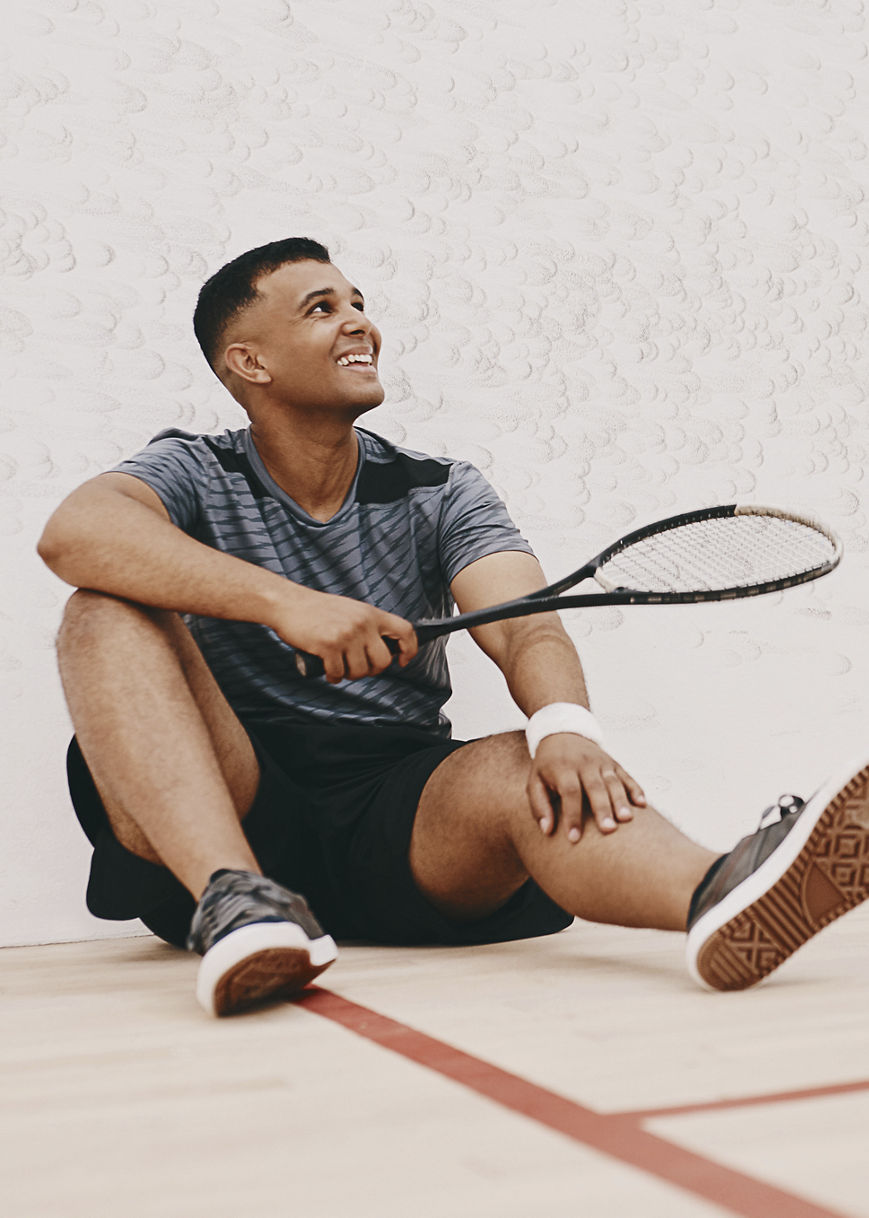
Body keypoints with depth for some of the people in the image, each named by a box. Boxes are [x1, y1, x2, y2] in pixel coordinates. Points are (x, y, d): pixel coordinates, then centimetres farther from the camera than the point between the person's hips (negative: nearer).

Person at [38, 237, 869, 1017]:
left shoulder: (441, 495, 12)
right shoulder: (195, 474, 7)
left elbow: (525, 627, -6)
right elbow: (75, 533, -17)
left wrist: (563, 725, -30)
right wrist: (282, 600, -31)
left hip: (401, 820, 1)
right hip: (216, 823, 0)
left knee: (524, 774, -29)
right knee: (111, 614, -22)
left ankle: (717, 896, -61)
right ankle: (236, 900, -42)